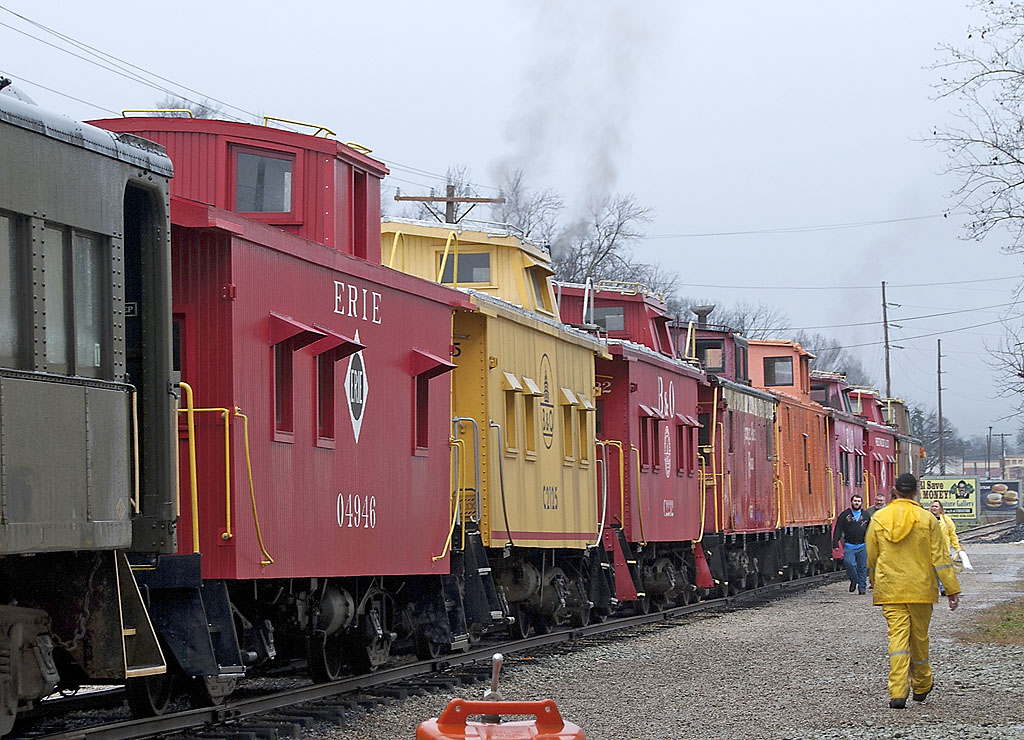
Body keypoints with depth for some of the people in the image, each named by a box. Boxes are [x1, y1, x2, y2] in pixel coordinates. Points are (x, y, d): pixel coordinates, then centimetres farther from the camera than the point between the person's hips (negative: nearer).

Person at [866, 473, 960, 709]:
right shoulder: (927, 519, -3)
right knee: (919, 637, 14)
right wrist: (952, 590, -1)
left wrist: (875, 584, 26)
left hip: (890, 590, 0)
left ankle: (898, 692, -17)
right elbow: (939, 557, -4)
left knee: (897, 636, -3)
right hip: (920, 589, 0)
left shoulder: (878, 519, 1)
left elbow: (871, 558, 10)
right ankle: (921, 686, 30)